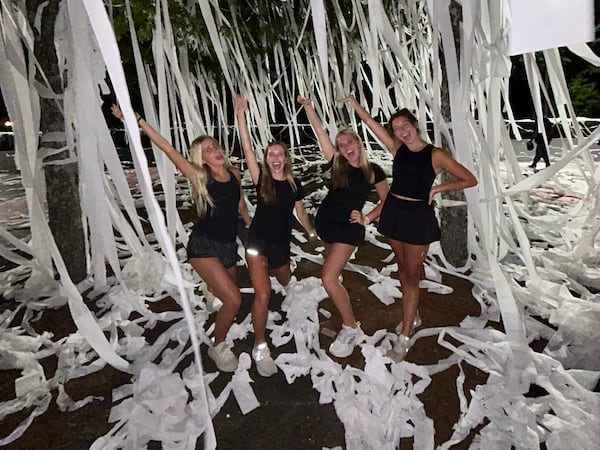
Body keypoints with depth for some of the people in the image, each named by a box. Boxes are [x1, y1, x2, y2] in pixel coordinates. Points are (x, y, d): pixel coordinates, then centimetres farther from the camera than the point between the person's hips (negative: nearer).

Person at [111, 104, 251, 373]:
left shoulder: (234, 174, 4)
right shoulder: (199, 178, -10)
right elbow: (168, 150, -17)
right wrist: (139, 121, -19)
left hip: (229, 245, 6)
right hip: (203, 245, -5)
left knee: (225, 295, 17)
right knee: (233, 299, -16)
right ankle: (217, 347, 9)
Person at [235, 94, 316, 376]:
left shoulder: (294, 185, 2)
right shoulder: (261, 179, -7)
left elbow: (300, 212, 16)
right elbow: (247, 149, -17)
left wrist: (311, 232, 28)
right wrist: (241, 114, -22)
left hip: (281, 244, 4)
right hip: (258, 242, -4)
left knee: (285, 281, 26)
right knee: (263, 295, -15)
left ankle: (271, 268, 65)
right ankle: (260, 348, 2)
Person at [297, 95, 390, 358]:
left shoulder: (373, 171, -4)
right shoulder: (337, 164, 0)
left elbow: (387, 199, 4)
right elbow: (320, 132, -4)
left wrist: (367, 218, -9)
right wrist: (307, 105, -7)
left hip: (349, 227, -4)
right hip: (325, 221, 4)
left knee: (329, 278, -16)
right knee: (334, 265, 24)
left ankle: (351, 329, 0)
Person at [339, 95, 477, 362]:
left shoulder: (435, 155, -8)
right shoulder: (397, 149, 3)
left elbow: (470, 180, -3)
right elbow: (371, 123, 0)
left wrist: (437, 189, -8)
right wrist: (353, 102, -5)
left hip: (418, 217, -5)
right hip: (394, 212, 5)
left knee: (412, 276, 1)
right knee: (402, 269, 17)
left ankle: (404, 337, 10)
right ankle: (412, 317, 38)